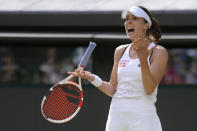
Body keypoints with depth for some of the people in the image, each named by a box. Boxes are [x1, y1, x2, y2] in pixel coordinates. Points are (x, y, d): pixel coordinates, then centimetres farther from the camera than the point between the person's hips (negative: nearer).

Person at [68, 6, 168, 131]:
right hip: (116, 115, 5)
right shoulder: (120, 51, 14)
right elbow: (113, 90, 13)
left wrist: (143, 59, -25)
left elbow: (149, 89, -13)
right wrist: (91, 77, -3)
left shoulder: (158, 52, -2)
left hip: (143, 117, -5)